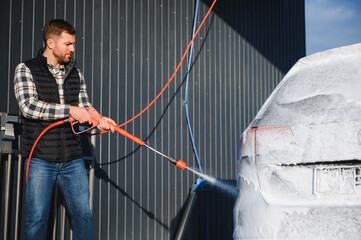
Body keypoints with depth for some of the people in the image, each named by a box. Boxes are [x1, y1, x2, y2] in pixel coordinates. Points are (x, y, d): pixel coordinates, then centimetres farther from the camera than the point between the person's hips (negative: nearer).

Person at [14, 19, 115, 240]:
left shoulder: (76, 74, 12)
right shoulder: (26, 70, -1)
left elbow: (85, 108, 10)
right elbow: (28, 106, -15)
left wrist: (99, 120, -12)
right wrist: (70, 110, -20)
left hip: (73, 160, 4)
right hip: (41, 159, -4)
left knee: (84, 216, 6)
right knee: (37, 220, 1)